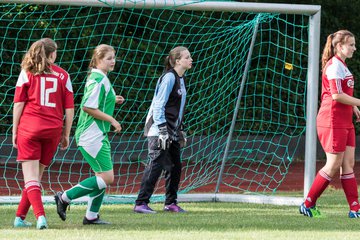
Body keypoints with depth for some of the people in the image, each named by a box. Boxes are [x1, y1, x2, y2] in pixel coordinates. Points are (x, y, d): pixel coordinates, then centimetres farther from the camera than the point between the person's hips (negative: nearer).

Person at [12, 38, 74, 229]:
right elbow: (69, 108, 6)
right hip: (53, 130, 2)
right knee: (36, 176, 14)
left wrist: (15, 131, 5)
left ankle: (40, 215, -22)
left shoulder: (27, 73, 4)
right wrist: (66, 135, 13)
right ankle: (20, 217, 17)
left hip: (29, 128, -2)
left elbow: (18, 104, 0)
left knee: (30, 177, -4)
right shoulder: (62, 75, 8)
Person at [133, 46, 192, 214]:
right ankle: (141, 204, -10)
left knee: (175, 167, 10)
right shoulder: (169, 77, -14)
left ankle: (170, 203, 20)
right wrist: (162, 130, -22)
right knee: (156, 165, -12)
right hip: (159, 131, -9)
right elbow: (159, 105, -18)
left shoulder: (181, 79, 14)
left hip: (172, 132, 9)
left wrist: (179, 131, 24)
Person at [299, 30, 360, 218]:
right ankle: (308, 205, 4)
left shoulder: (342, 65, 17)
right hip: (332, 122, -10)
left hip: (345, 122, 10)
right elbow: (336, 95, -22)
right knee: (333, 165, -5)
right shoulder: (334, 65, -14)